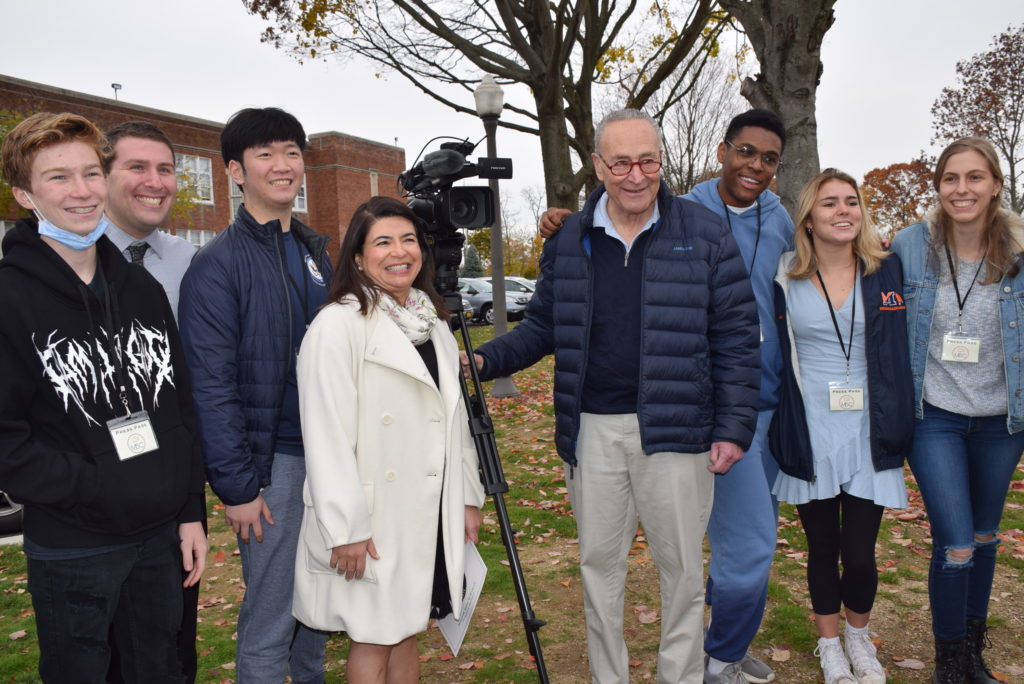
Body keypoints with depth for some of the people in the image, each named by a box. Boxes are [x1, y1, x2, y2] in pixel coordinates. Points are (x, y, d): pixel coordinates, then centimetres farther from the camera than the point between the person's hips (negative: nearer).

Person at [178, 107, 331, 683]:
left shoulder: (316, 251, 12)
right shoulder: (219, 264, -9)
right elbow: (212, 386, -13)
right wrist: (236, 485, -16)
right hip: (272, 461, -6)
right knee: (270, 618, 2)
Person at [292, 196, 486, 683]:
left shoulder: (433, 322, 10)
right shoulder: (338, 324, -13)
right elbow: (327, 435, -17)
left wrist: (468, 496, 13)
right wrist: (346, 528, -18)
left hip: (430, 510, 6)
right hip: (374, 514, -6)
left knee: (407, 630, 17)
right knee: (374, 639, 7)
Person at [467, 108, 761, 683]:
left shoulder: (705, 234, -2)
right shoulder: (570, 241, 6)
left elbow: (737, 338, -2)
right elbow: (542, 327, 13)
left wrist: (735, 427, -6)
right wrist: (484, 359, -3)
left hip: (674, 429, -2)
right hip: (592, 429, 3)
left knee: (682, 566, 9)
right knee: (599, 565, 14)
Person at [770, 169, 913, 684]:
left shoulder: (886, 271, 2)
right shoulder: (785, 280, -1)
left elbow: (900, 355, 7)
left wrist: (898, 428, 2)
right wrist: (781, 434, 2)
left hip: (867, 435, 0)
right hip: (809, 437, 0)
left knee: (859, 554, 1)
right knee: (822, 549, 12)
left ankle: (859, 637, 32)